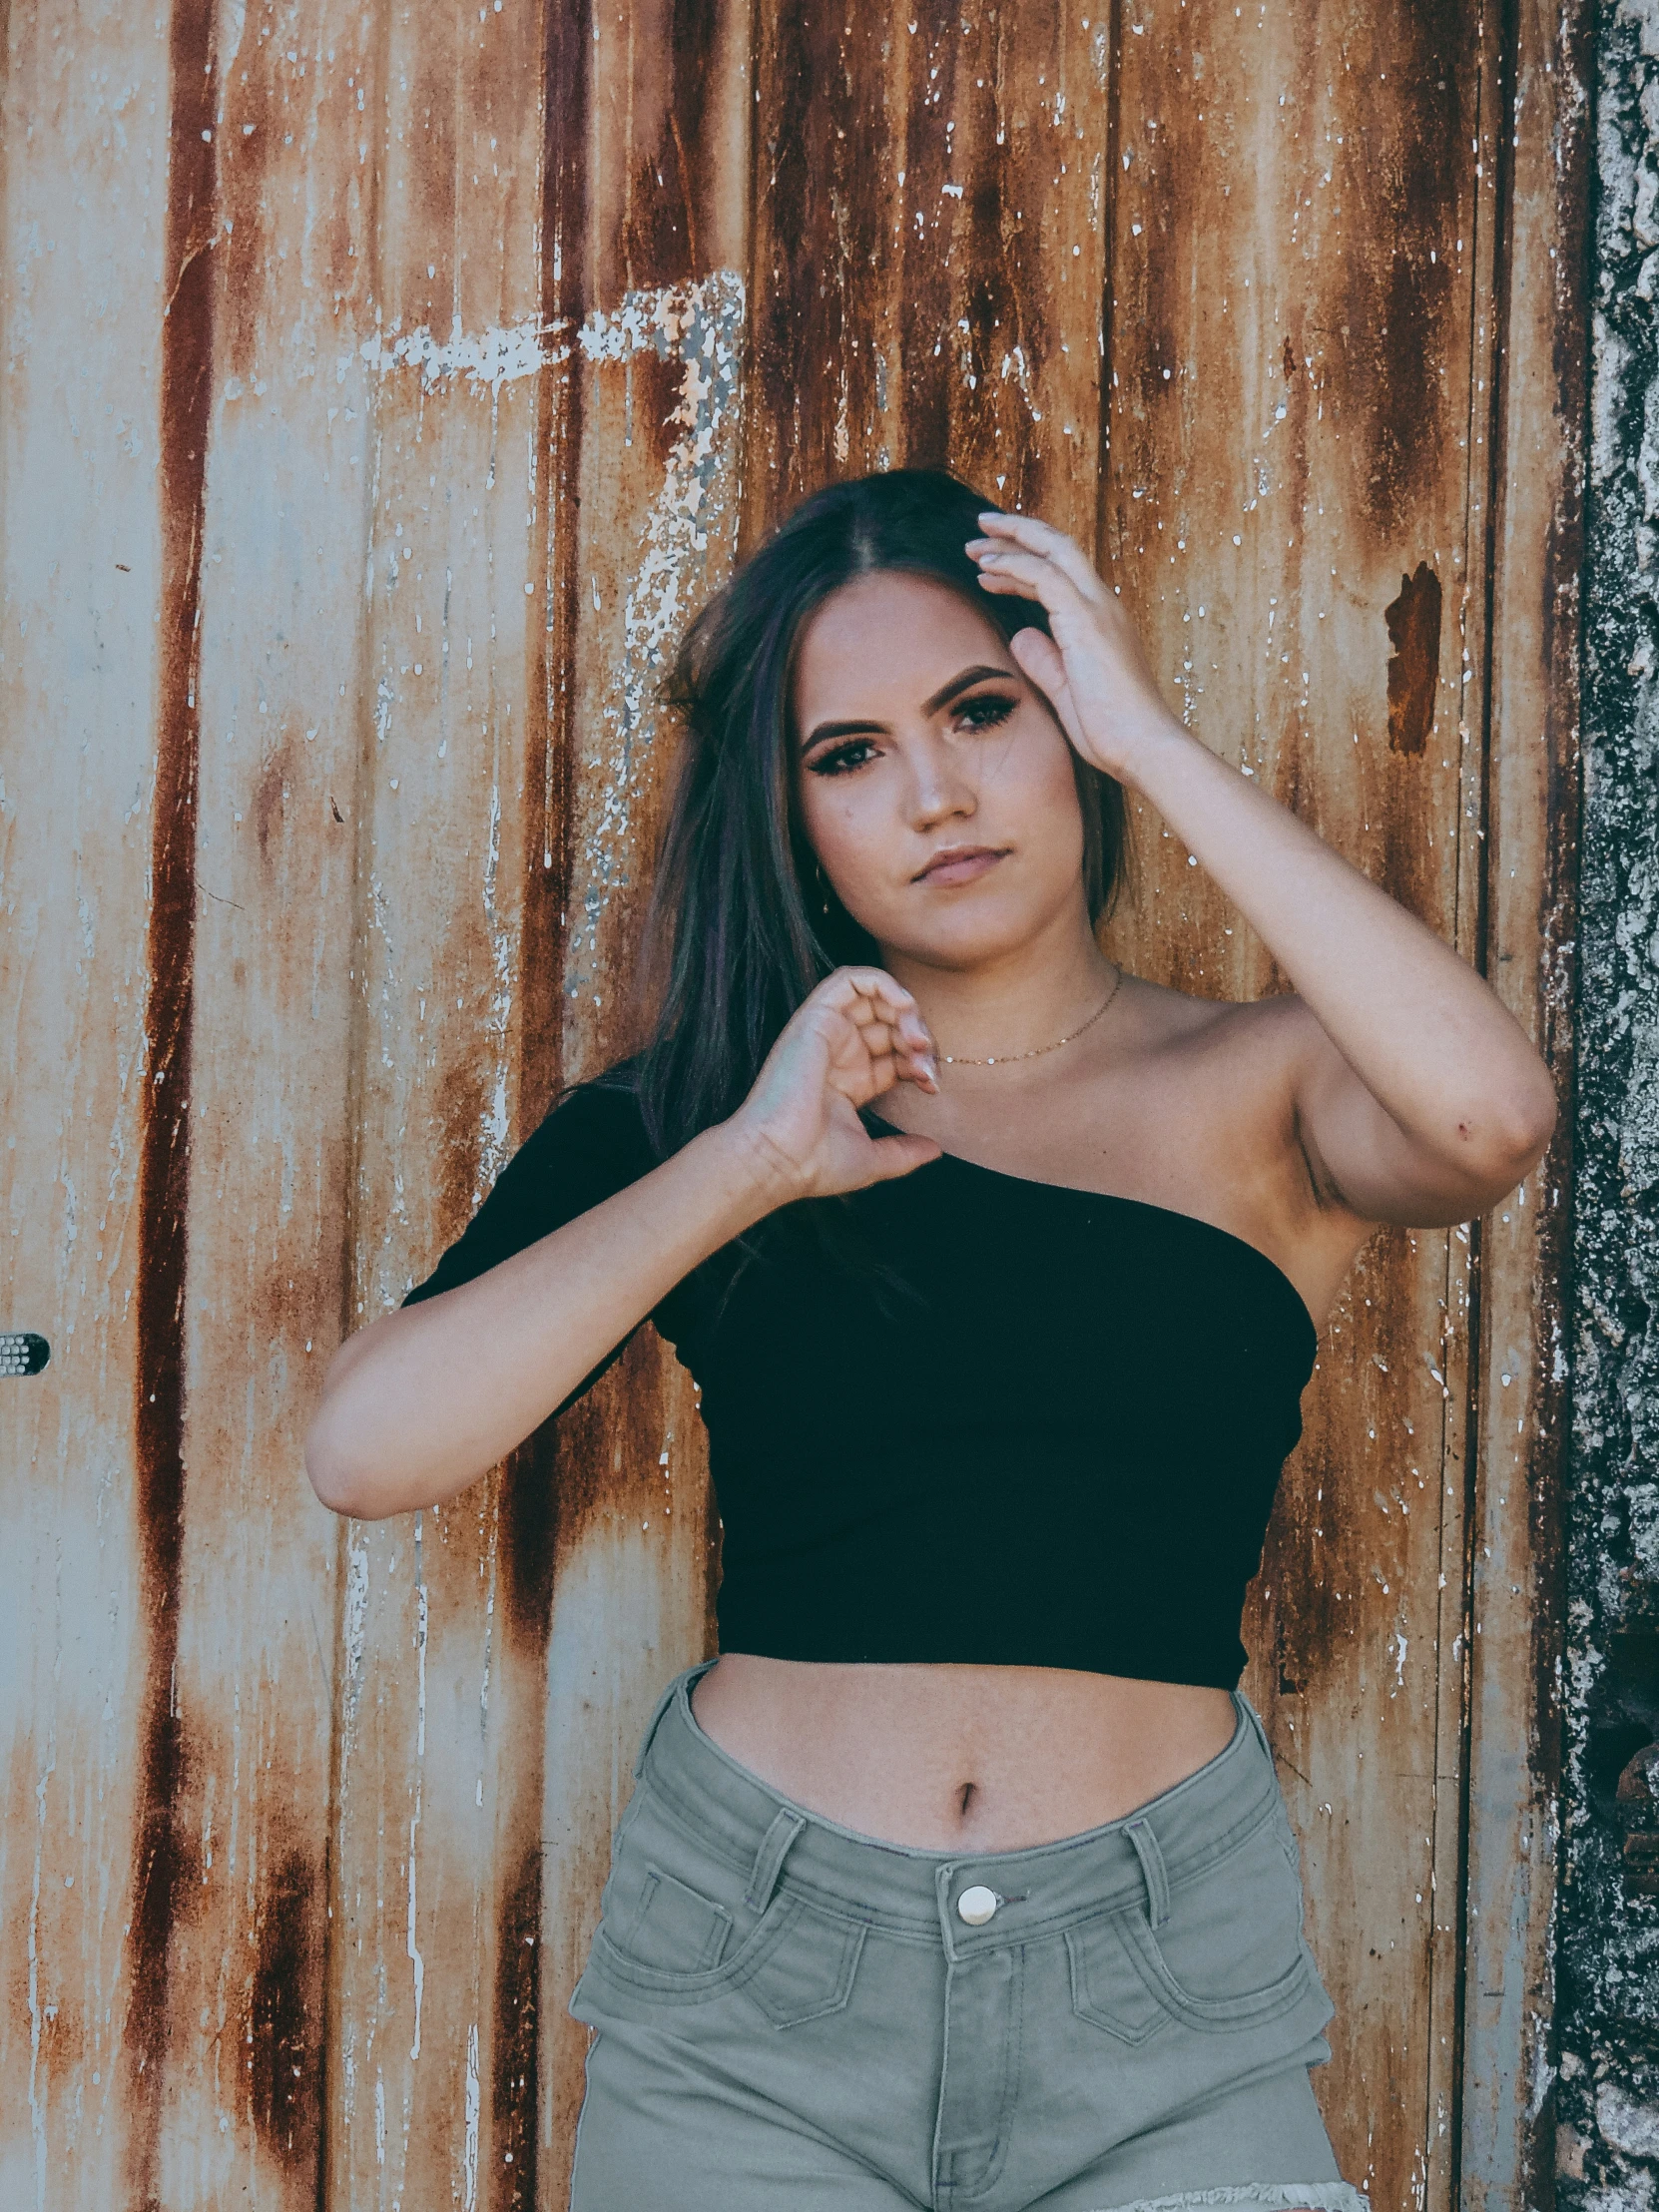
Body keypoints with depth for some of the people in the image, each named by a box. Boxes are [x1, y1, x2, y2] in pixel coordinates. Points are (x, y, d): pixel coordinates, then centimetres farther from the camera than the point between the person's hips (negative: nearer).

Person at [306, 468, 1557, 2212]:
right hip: (749, 1986, 1)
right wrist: (747, 1165, -11)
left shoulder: (1257, 1096, 3)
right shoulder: (682, 1121, 5)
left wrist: (1152, 740, -14)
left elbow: (1489, 1115, -21)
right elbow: (365, 1450, -8)